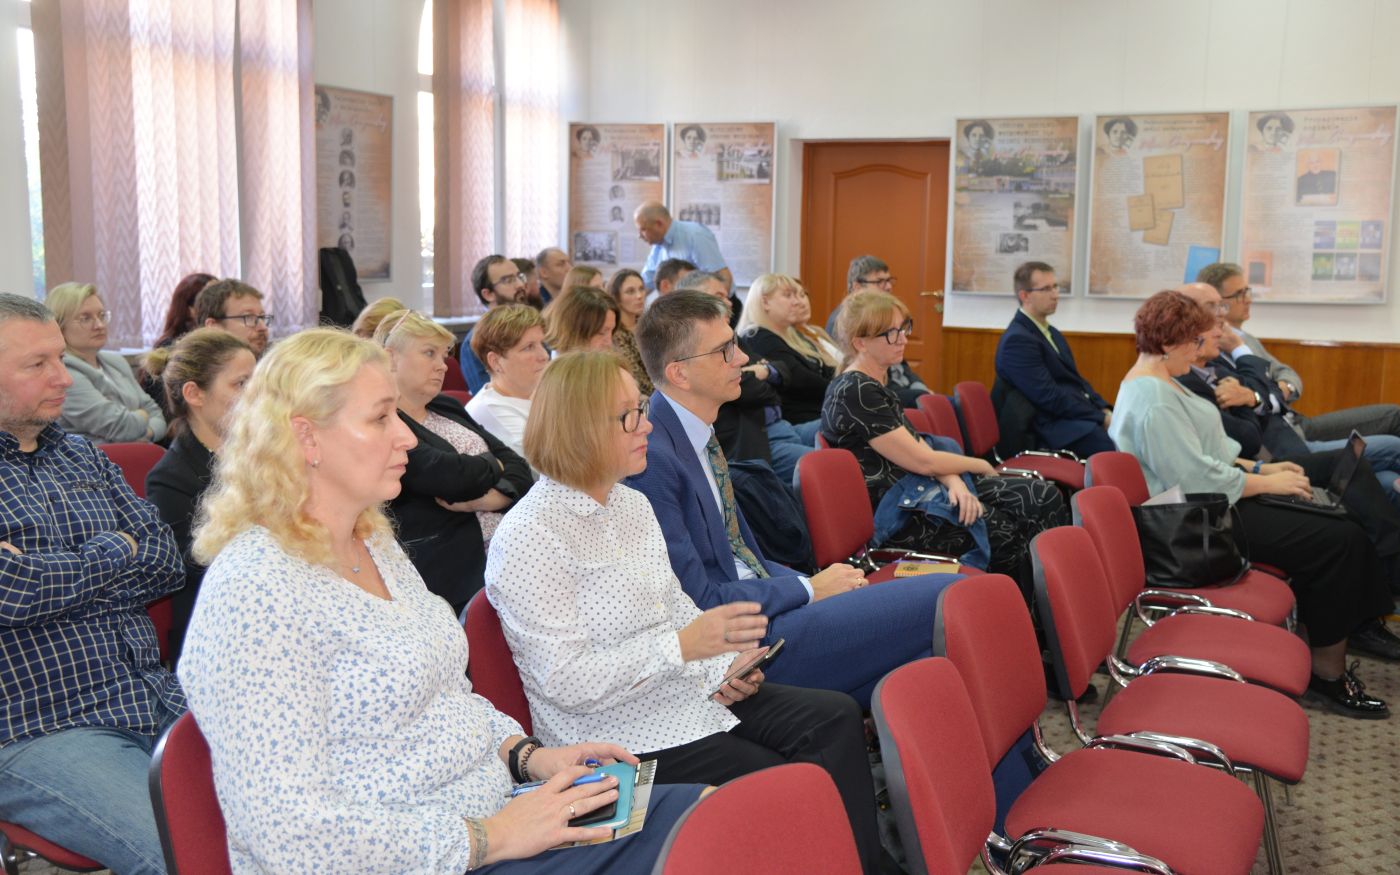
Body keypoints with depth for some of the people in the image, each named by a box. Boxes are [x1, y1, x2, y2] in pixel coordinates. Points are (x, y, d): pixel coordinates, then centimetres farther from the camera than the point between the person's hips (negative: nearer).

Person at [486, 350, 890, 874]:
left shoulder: (633, 504, 9)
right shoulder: (528, 540, -18)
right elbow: (566, 683, -22)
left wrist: (724, 660, -2)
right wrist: (682, 646, -27)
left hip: (691, 691, 8)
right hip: (615, 735, -8)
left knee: (837, 719, -6)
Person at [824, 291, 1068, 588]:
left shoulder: (875, 383, 12)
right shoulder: (856, 393, -18)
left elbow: (916, 445, 9)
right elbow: (920, 460, -16)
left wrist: (955, 482, -10)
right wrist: (980, 466, -1)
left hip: (914, 487, 9)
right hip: (897, 514, -9)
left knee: (1045, 497, -2)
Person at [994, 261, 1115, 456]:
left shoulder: (1052, 334, 19)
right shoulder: (1017, 340, -12)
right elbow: (1050, 398, -17)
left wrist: (1106, 411, 3)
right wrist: (1102, 419, -13)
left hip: (1079, 417, 9)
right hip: (1057, 431, -9)